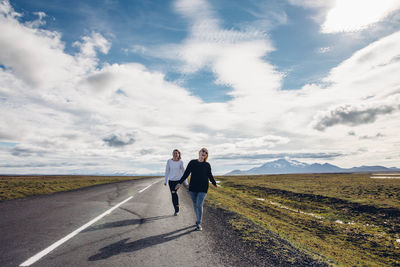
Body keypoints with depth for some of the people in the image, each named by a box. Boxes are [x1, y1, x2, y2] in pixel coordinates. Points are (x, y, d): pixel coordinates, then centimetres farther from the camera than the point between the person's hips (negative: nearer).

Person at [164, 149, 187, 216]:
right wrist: (165, 181, 3)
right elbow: (167, 171, 3)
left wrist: (185, 182, 4)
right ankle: (176, 210, 25)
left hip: (178, 180, -2)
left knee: (174, 192, -21)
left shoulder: (180, 162, -5)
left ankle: (176, 210, -4)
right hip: (171, 180, 3)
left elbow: (183, 172, 3)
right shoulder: (169, 161, -3)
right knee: (173, 195, 7)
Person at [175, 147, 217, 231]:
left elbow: (210, 175, 14)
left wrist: (214, 184, 17)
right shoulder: (192, 162, 1)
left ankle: (199, 224, 5)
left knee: (199, 205, -9)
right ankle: (198, 220, 34)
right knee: (195, 205, 13)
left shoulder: (207, 165, 1)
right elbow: (186, 173, 3)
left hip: (203, 188, -2)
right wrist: (180, 183, -1)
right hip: (192, 188, 2)